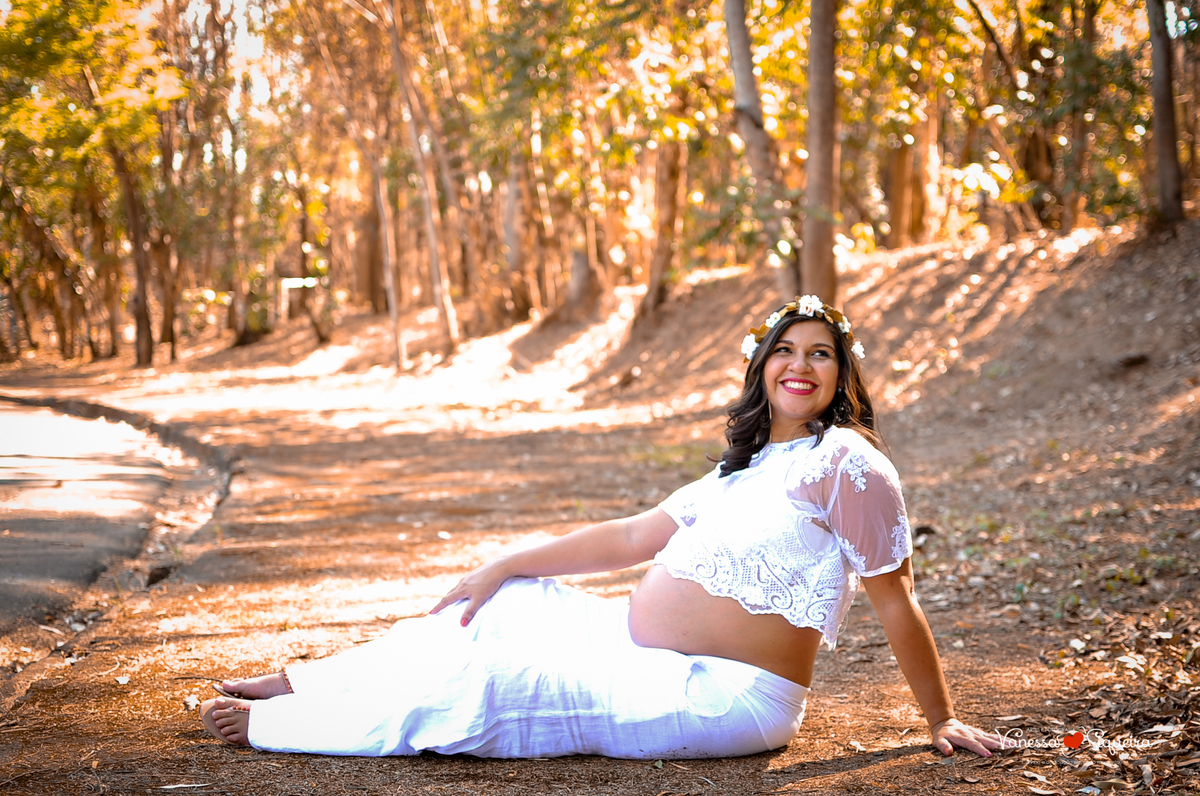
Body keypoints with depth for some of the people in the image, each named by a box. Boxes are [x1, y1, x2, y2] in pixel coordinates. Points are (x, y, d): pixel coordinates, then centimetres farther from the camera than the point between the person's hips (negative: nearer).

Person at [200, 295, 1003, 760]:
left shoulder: (846, 463, -13)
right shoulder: (750, 465, 14)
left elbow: (898, 603, -11)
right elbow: (636, 536, 13)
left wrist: (943, 721, -10)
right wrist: (503, 567, 11)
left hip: (722, 697, -9)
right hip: (648, 648, 9)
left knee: (492, 682, -12)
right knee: (505, 605, 8)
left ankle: (277, 725, 4)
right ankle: (303, 686, 18)